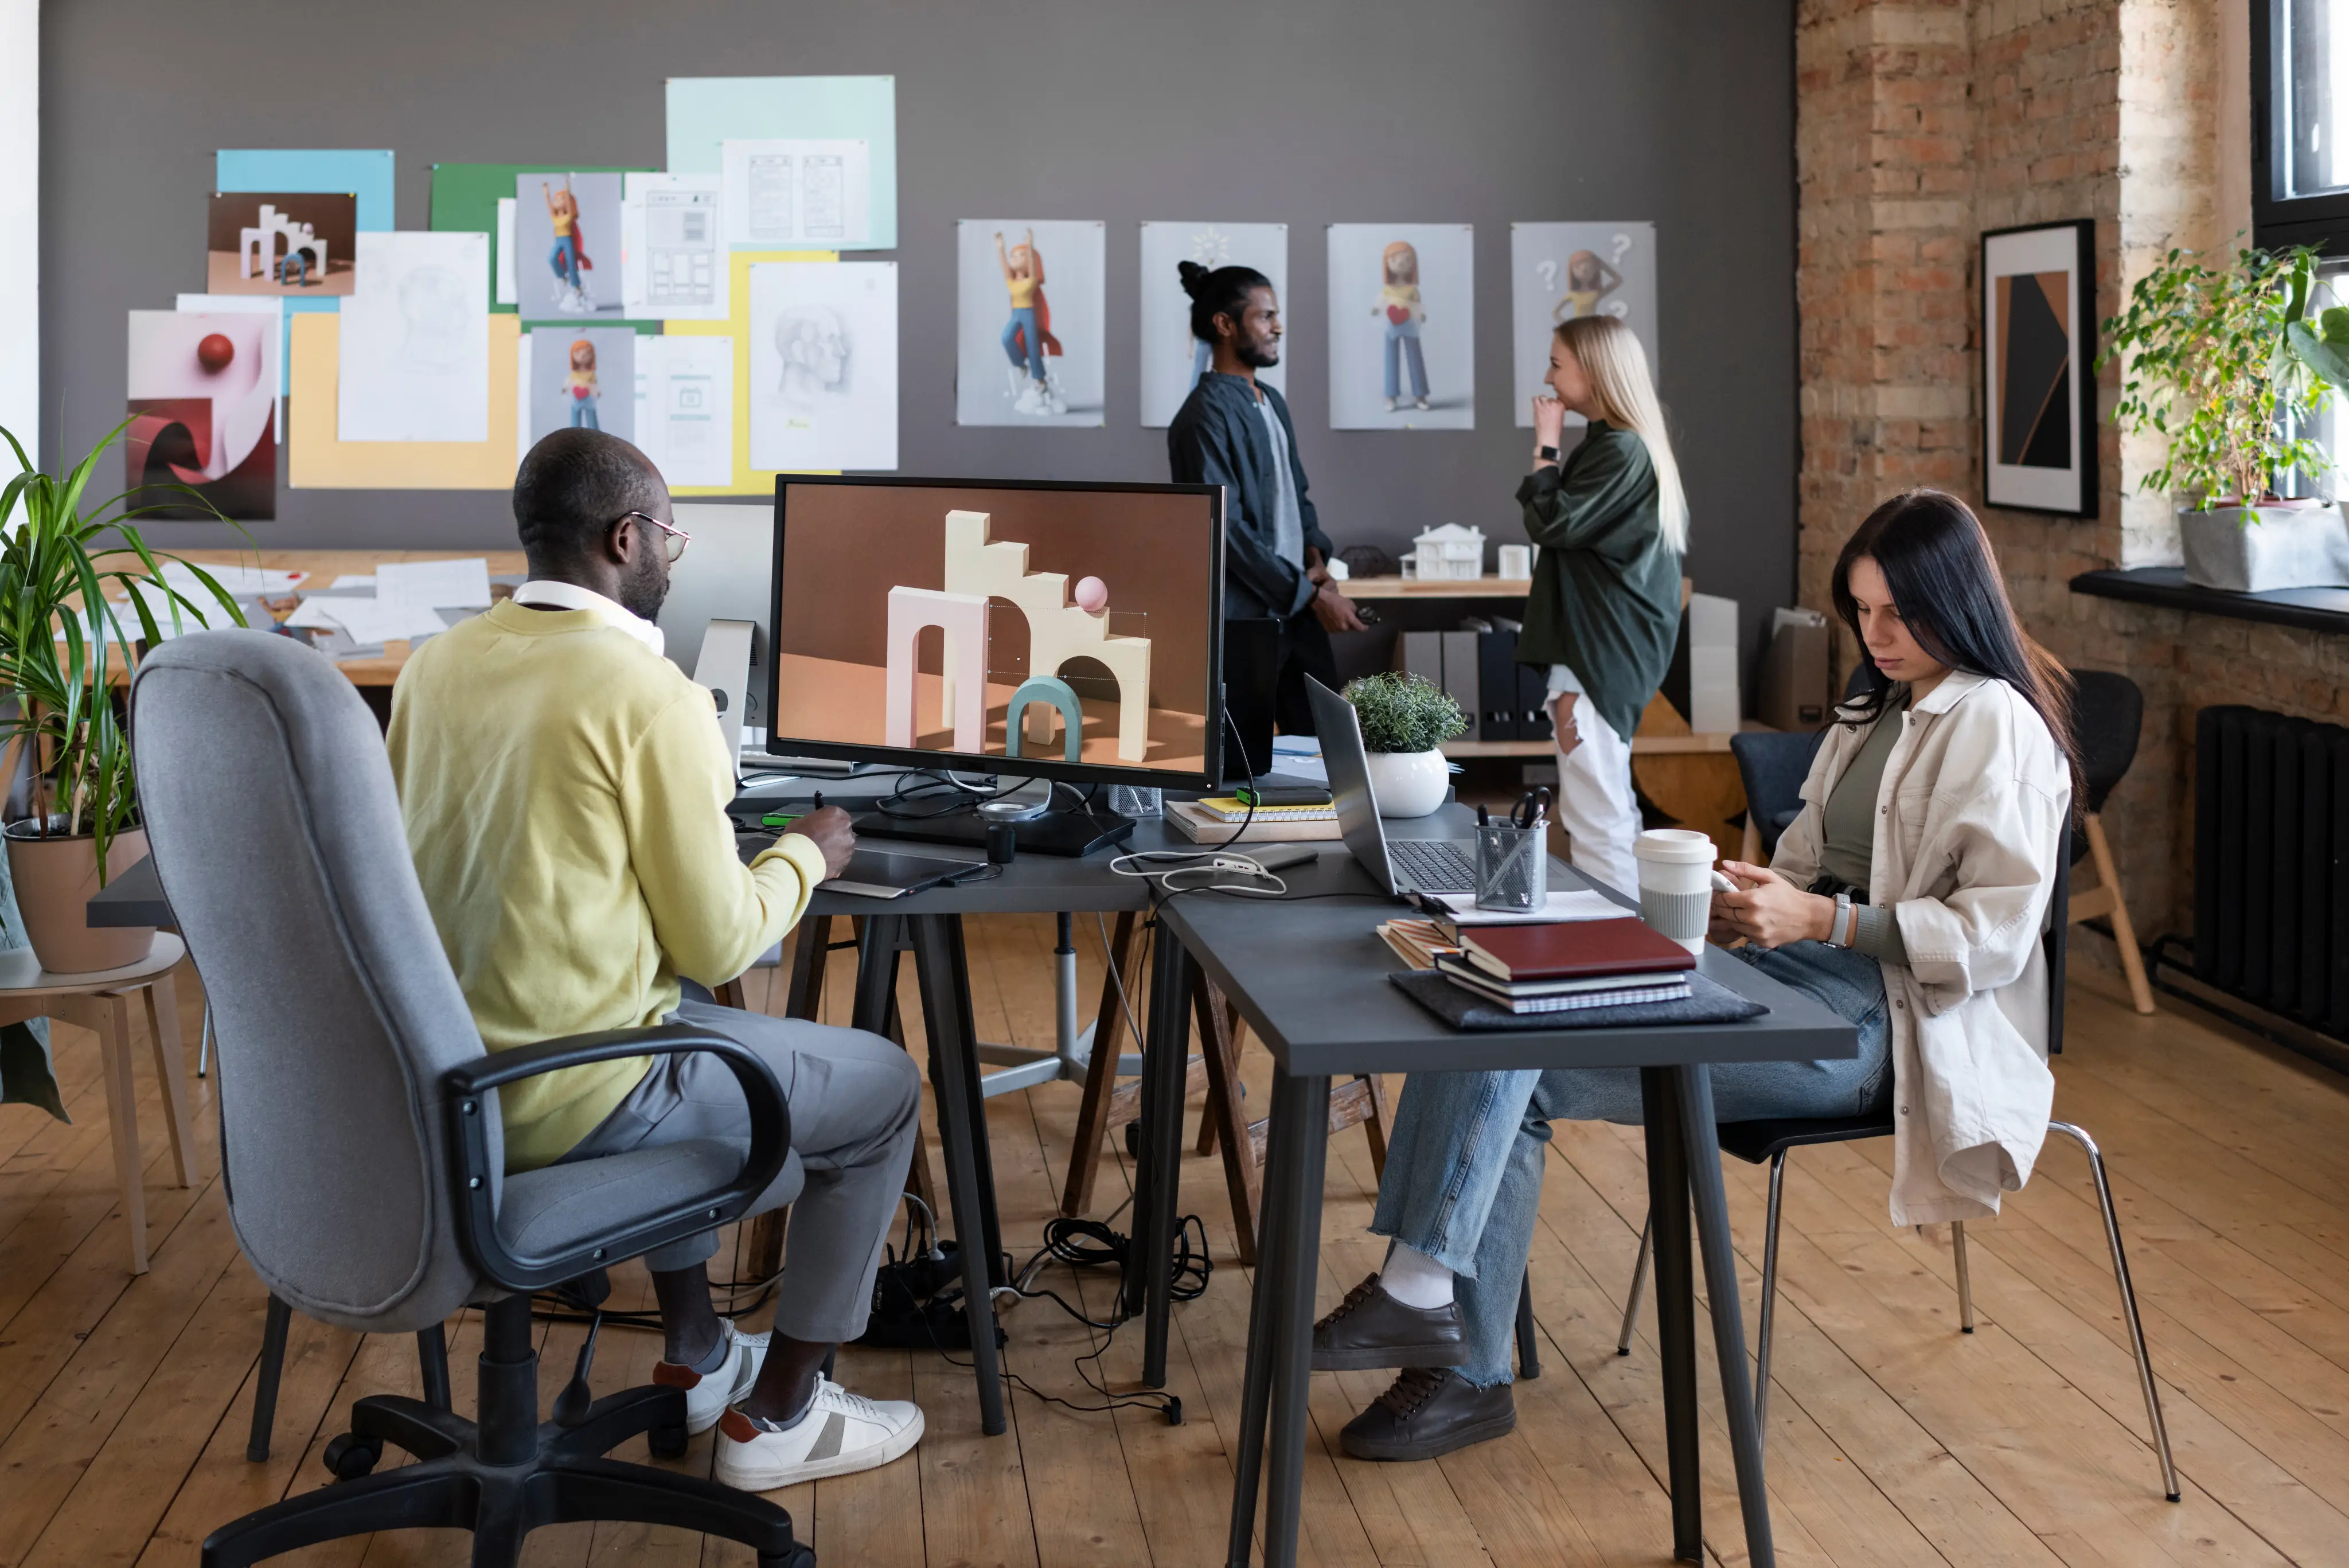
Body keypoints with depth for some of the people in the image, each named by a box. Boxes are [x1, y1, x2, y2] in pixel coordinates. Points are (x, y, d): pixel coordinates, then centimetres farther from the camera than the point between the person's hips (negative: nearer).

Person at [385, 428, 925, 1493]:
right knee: (886, 1088, 12)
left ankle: (695, 1357, 42)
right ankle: (776, 1416, 20)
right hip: (566, 1103, -8)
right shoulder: (649, 696, -19)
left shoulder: (437, 664, 3)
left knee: (683, 1025, 37)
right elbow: (716, 943, -15)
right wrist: (807, 855, 4)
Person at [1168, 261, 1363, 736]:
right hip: (1242, 620, -8)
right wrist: (1312, 594, -16)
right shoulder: (1208, 413, -13)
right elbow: (1226, 528, -17)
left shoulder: (1272, 403, 14)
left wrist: (1316, 556, 1)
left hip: (1298, 612, 8)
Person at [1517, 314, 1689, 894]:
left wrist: (1546, 448, -10)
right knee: (1611, 813, 16)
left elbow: (1553, 524, -18)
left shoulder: (1621, 451, -15)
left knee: (1595, 820, -11)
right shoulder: (1612, 444, 17)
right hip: (1600, 650, 11)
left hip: (1600, 654, -11)